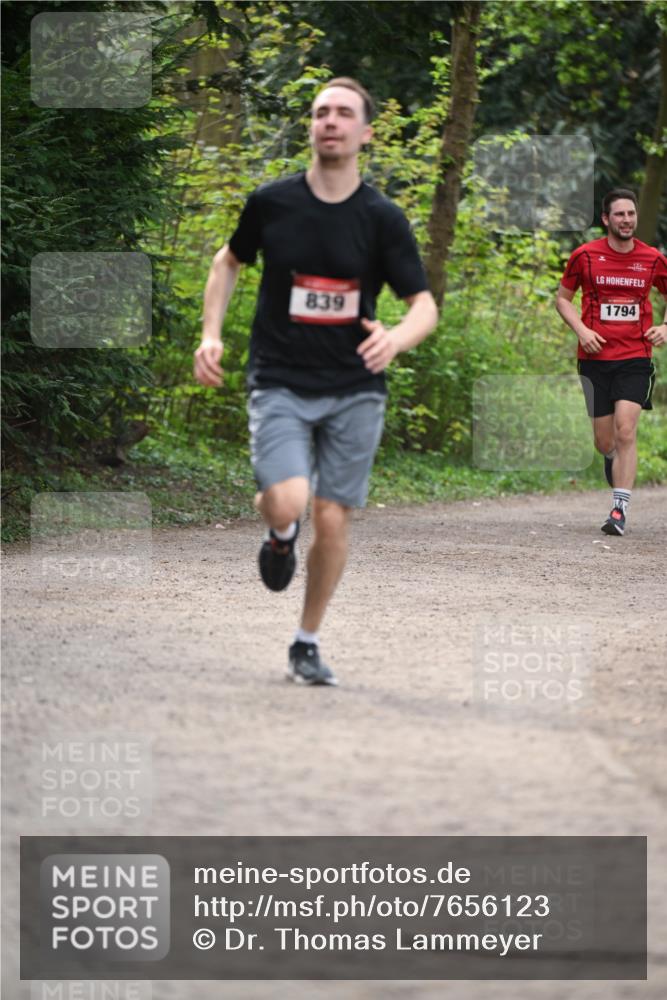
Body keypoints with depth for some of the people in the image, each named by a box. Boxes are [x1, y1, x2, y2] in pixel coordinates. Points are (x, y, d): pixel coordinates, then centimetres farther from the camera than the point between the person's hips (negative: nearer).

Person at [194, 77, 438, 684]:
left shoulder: (383, 219, -4)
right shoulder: (271, 202, -2)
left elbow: (425, 305, -4)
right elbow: (230, 261, 17)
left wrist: (397, 337, -27)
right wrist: (211, 334, 5)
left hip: (354, 389, 1)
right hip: (279, 383, -1)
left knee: (332, 520, 2)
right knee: (287, 503, -22)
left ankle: (308, 643, 21)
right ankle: (281, 533, 17)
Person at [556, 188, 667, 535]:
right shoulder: (585, 255, 0)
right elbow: (563, 298, 10)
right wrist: (581, 330, -6)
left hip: (636, 357, -1)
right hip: (595, 356, 1)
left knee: (625, 431, -16)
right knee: (605, 442, 5)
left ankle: (620, 510, -15)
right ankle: (613, 460, 42)